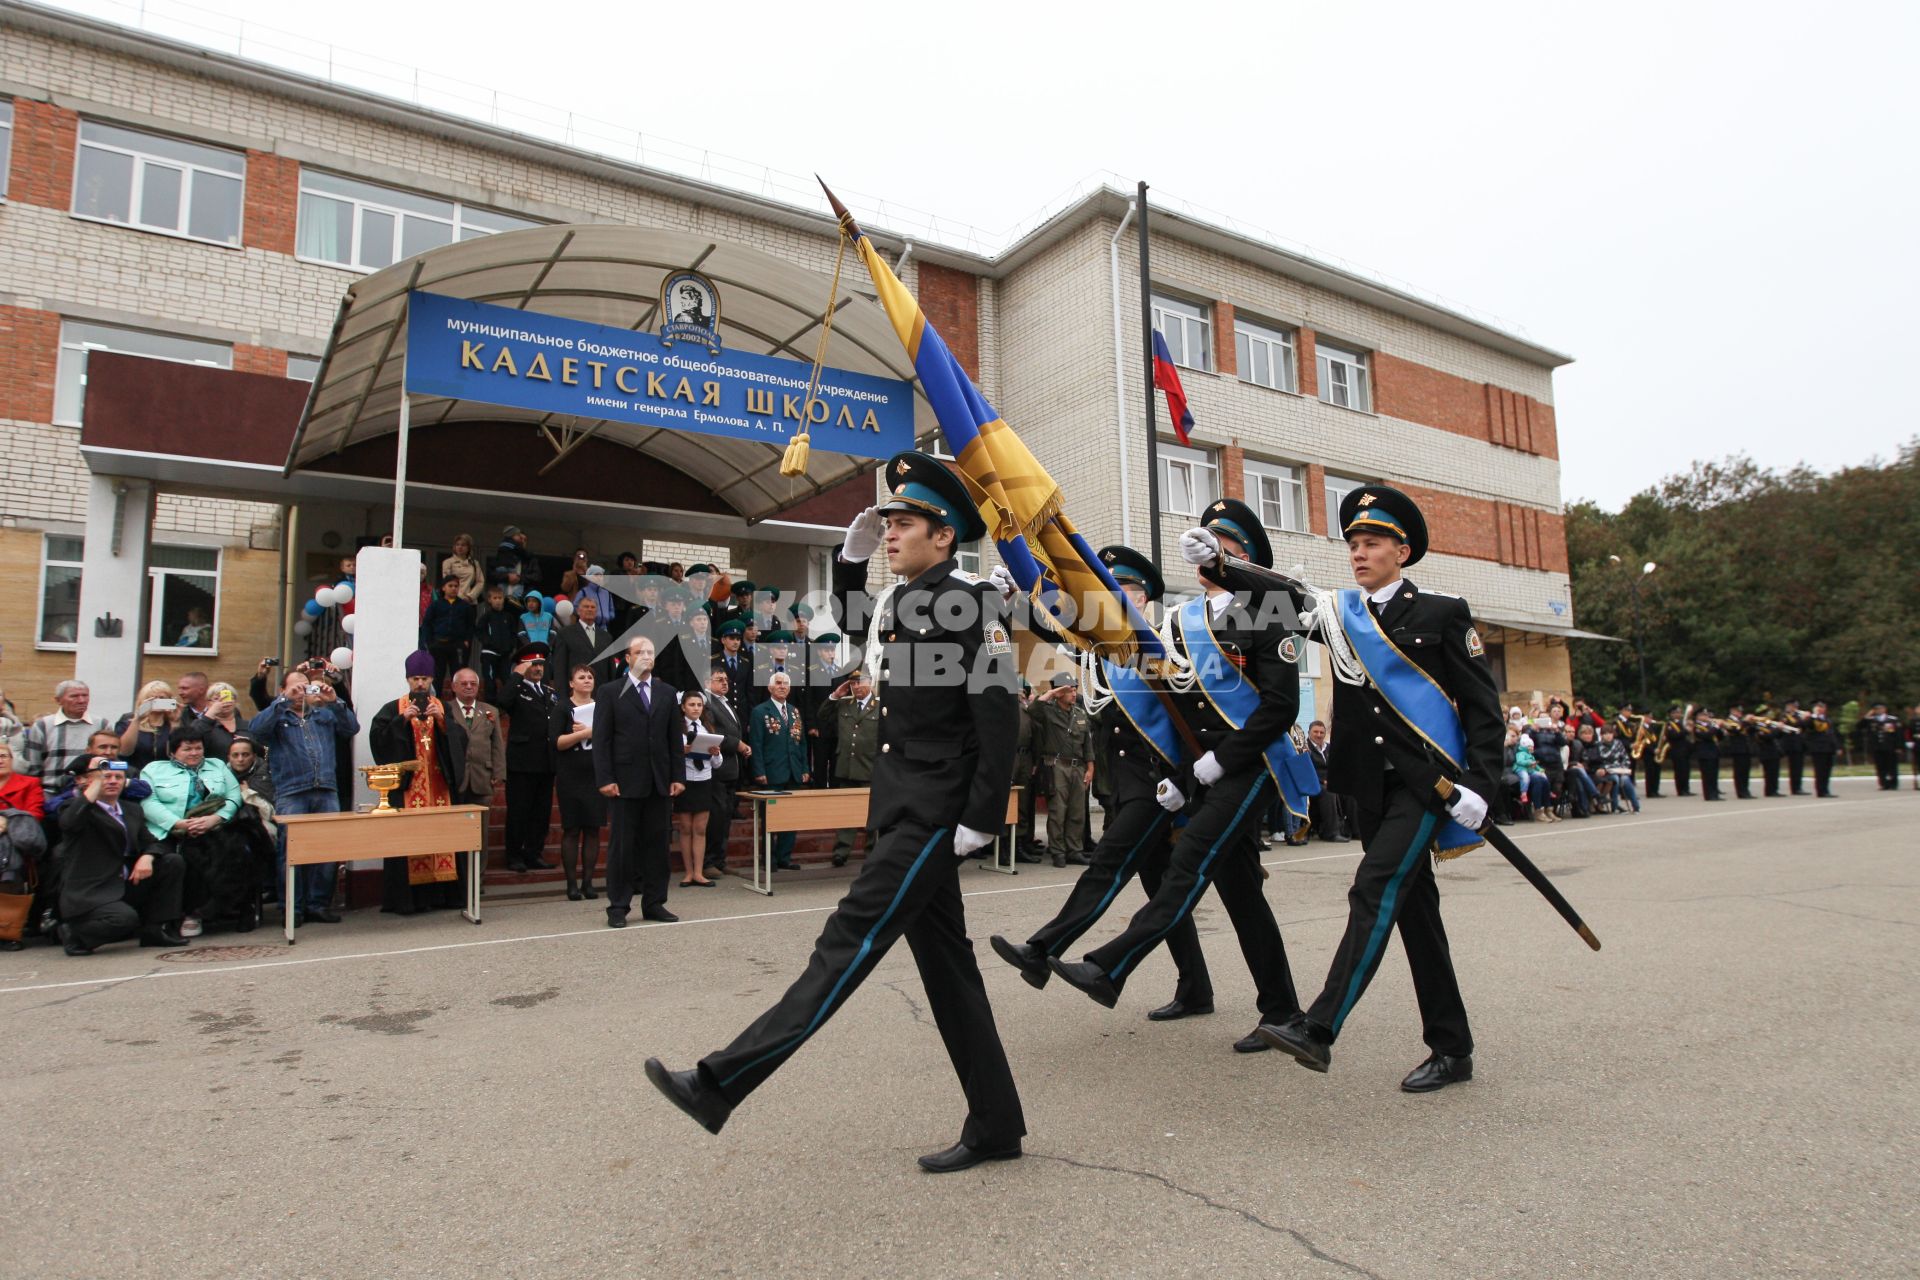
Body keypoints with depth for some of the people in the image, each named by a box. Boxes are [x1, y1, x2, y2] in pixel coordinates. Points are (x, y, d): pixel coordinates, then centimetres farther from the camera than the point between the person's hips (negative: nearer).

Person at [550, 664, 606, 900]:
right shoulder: (562, 708, 2)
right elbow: (557, 742, -9)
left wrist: (590, 731, -9)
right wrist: (586, 733, -15)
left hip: (597, 775, 3)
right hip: (571, 777, -3)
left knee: (593, 828, 3)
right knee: (571, 829, 0)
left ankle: (588, 882, 9)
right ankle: (572, 884, 5)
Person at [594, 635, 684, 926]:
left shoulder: (667, 694, 12)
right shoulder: (609, 692, 2)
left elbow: (675, 739, 11)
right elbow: (601, 739, -3)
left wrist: (678, 776, 4)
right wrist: (605, 779, -10)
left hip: (660, 781, 4)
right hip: (626, 780, -3)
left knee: (657, 843, 6)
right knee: (623, 845, 1)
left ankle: (654, 903, 14)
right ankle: (618, 906, 9)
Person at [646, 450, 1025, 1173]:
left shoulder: (968, 604, -12)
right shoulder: (901, 603, 14)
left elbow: (998, 717, -17)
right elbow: (854, 627, 35)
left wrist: (981, 820, -19)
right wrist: (851, 558, 18)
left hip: (933, 814, -10)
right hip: (904, 810, 10)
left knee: (850, 940, -8)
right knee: (945, 965, 12)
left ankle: (721, 1084, -4)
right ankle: (995, 1127, 22)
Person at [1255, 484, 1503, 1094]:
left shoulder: (1442, 613, -1)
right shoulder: (1341, 614, 12)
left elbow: (1485, 708, -3)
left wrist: (1478, 787, -13)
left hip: (1430, 781, -5)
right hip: (1374, 788, 5)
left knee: (1375, 892, -18)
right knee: (1414, 908, 10)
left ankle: (1319, 1029, -20)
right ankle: (1451, 1050, 21)